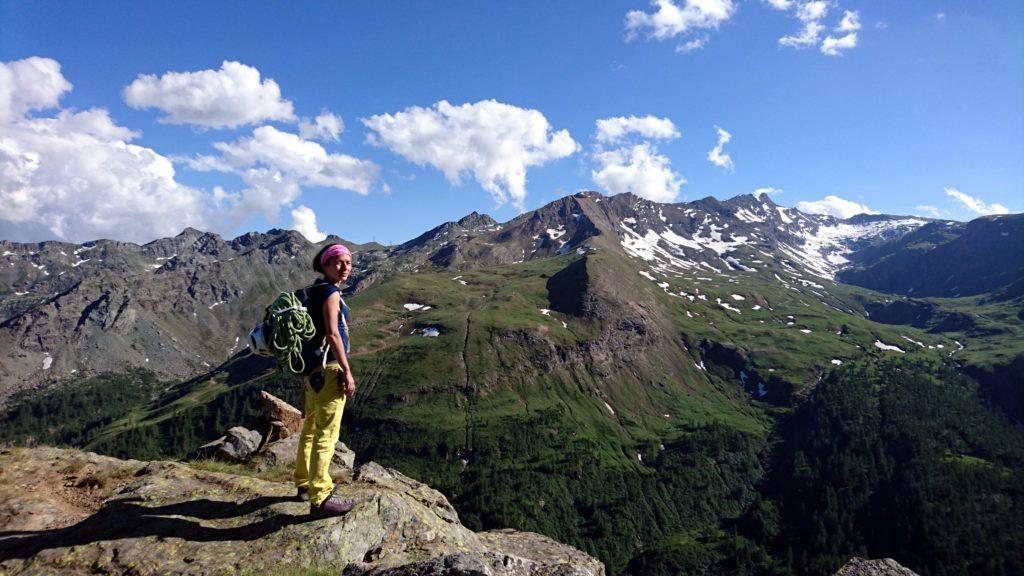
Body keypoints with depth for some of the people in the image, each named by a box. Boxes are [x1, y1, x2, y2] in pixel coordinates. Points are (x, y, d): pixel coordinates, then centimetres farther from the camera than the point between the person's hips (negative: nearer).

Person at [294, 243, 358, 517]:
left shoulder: (314, 291, 15)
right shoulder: (330, 292, -13)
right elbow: (332, 335, -21)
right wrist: (347, 373, -20)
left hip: (312, 369, 10)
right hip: (329, 368, -10)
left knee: (311, 427, 20)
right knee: (327, 433, -5)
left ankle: (304, 483, 34)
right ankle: (320, 498, 1)